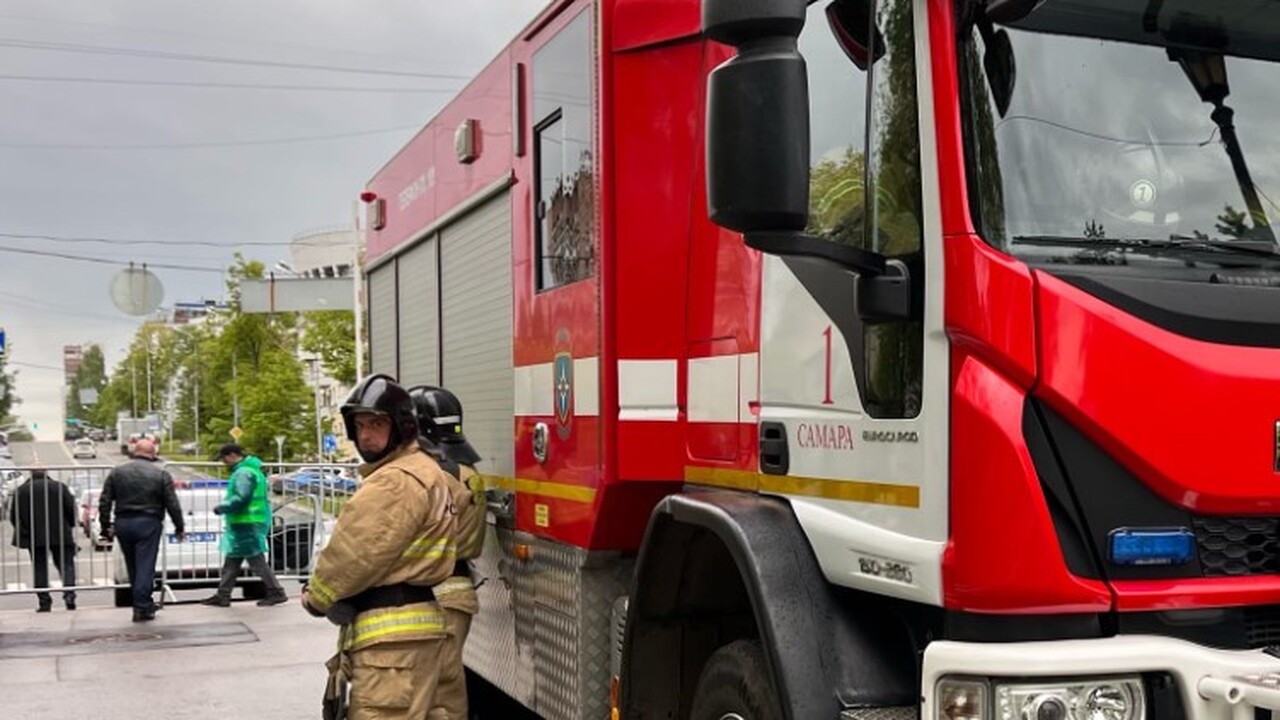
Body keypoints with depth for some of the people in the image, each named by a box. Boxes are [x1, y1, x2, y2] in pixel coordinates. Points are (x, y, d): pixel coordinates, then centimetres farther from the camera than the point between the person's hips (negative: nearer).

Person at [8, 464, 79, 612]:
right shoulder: (59, 487, 1)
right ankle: (69, 594, -10)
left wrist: (24, 531, 11)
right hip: (60, 535, 0)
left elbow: (13, 515, 0)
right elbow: (72, 510, -1)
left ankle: (44, 601, 5)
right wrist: (69, 526, 14)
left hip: (34, 538, 1)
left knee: (40, 568, 8)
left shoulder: (21, 490, 2)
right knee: (66, 565, 7)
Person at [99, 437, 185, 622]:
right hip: (148, 524, -3)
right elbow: (172, 504, -4)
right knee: (145, 566, -2)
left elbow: (104, 502, 5)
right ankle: (141, 608, -6)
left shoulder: (117, 472, 6)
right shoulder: (160, 474, -2)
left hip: (123, 524, 4)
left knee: (133, 567, 14)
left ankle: (144, 604, 24)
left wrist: (106, 526, 11)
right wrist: (179, 527, 5)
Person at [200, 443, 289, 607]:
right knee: (231, 560, 14)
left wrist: (221, 507, -12)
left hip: (247, 524, -11)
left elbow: (241, 498, -24)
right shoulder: (251, 469, 18)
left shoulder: (243, 473, -15)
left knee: (256, 560, -6)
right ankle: (222, 596, 19)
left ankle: (276, 593, -1)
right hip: (246, 523, 11)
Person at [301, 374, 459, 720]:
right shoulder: (393, 473, 21)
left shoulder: (399, 481, -17)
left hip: (393, 630, -11)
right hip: (392, 626, 11)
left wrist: (316, 595, -1)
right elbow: (360, 547, 22)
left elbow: (357, 553, -17)